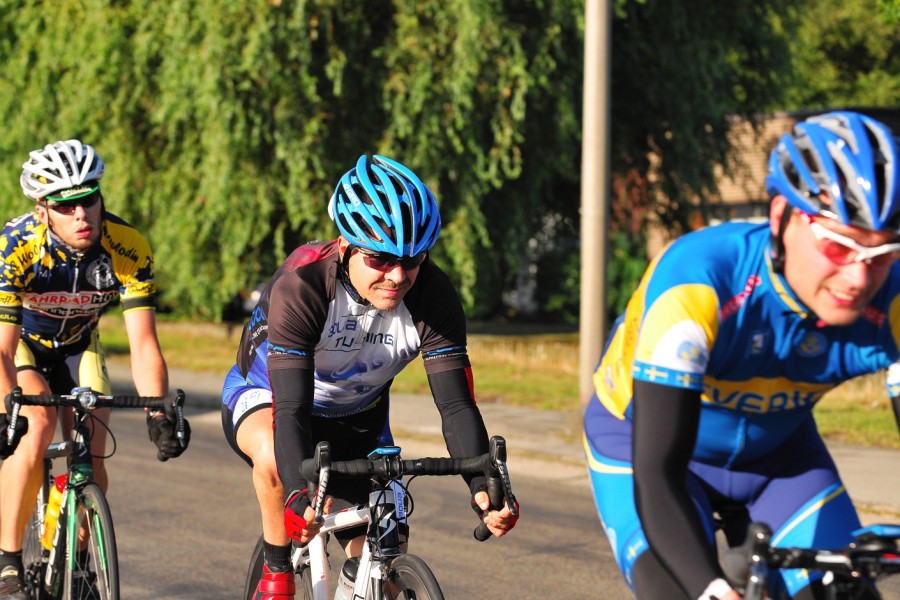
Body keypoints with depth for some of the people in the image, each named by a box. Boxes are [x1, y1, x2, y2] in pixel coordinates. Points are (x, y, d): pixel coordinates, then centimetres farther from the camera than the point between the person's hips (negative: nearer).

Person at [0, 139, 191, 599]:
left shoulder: (128, 249, -28)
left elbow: (143, 344, -29)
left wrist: (158, 414, -43)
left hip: (76, 345, 3)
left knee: (91, 463, -10)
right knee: (38, 423, -29)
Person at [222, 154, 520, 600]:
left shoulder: (432, 296, -26)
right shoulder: (302, 285, -36)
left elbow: (456, 404, -29)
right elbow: (292, 410, -42)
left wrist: (484, 485, -47)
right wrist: (300, 496, -58)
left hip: (356, 420, 4)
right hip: (265, 396, -4)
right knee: (274, 453, -39)